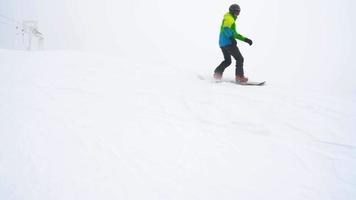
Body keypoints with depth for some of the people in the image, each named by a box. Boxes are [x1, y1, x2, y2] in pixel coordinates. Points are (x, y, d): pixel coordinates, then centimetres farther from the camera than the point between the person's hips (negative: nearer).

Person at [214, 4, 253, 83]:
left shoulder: (231, 19, 24)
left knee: (227, 61, 20)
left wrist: (245, 39, 23)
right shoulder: (229, 18, -7)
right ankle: (239, 77, -10)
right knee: (240, 59, -5)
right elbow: (226, 29, -25)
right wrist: (231, 38, -34)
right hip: (228, 43, -10)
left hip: (222, 43, 10)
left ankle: (217, 74, 10)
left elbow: (234, 33, 27)